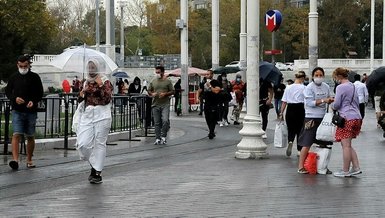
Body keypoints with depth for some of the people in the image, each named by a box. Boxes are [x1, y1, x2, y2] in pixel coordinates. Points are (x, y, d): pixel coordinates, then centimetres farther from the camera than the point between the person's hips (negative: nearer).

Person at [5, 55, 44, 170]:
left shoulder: (35, 77, 2)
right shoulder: (13, 77, 4)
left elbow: (40, 93, 5)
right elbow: (7, 91, 9)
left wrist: (33, 101, -15)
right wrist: (15, 99, -11)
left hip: (31, 111, 1)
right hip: (17, 111, -1)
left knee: (30, 136, 7)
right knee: (16, 135, -14)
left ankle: (29, 160, 20)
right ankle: (15, 159, -20)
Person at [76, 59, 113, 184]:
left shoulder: (105, 82, 0)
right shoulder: (87, 82, 16)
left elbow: (107, 99, -12)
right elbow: (81, 100, 26)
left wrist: (101, 86, -15)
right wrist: (81, 95, 5)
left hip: (102, 116, -5)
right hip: (87, 115, 5)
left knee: (100, 144, -2)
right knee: (82, 144, -6)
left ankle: (97, 173, 6)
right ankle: (94, 165, 15)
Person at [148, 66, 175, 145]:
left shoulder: (168, 81, 3)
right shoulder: (153, 81, 10)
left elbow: (172, 91, 4)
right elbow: (149, 90, 17)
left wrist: (165, 94, -13)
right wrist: (152, 94, -5)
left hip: (165, 105, -3)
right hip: (155, 105, 3)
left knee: (165, 120, -17)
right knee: (157, 123, 6)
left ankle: (163, 137, -3)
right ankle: (158, 139, 12)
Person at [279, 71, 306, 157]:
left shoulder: (288, 87, 1)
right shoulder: (303, 88, -7)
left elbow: (284, 102, 2)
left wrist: (281, 113, 8)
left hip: (290, 109, 2)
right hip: (300, 109, -2)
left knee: (291, 129, 12)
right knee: (299, 129, 12)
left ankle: (290, 142, -18)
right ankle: (299, 150, 18)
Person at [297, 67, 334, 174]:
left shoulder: (326, 87, 9)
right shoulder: (309, 87, -8)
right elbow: (310, 103, -15)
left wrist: (329, 100, -2)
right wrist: (322, 100, -23)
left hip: (323, 117, 6)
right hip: (311, 118, -6)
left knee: (324, 143, 8)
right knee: (307, 144, -6)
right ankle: (301, 167, -2)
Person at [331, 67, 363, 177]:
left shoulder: (340, 87, -9)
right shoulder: (353, 87, 17)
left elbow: (336, 105, -8)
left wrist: (331, 105, 13)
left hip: (347, 118, -9)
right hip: (357, 117, 9)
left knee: (346, 145, -3)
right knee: (348, 145, 15)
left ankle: (345, 171, 1)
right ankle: (356, 168, 10)